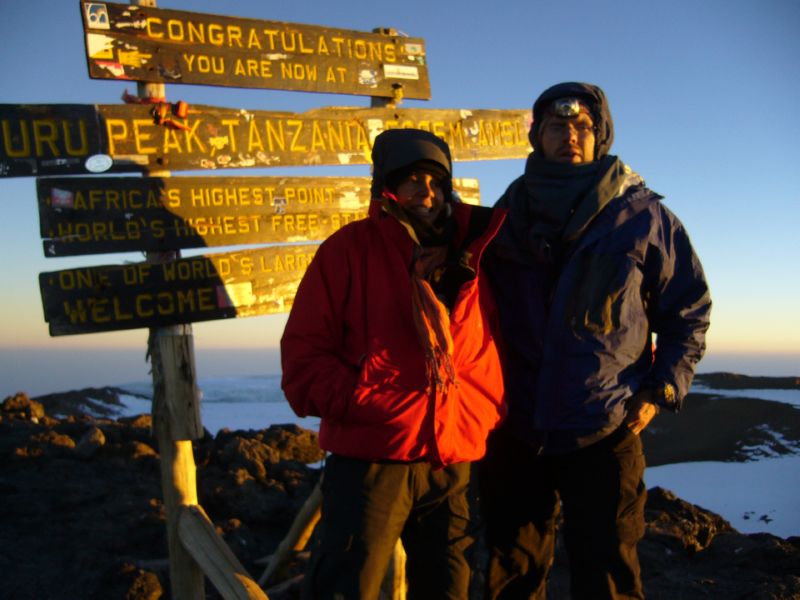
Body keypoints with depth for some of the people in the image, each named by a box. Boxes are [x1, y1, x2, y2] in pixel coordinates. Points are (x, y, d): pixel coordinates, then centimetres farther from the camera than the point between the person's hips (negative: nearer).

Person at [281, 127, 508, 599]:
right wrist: (358, 403, -15)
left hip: (451, 465, 5)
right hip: (370, 458, -4)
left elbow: (492, 350, 17)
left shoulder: (467, 258, 11)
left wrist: (487, 414, 4)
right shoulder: (352, 247, -2)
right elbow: (304, 349, -4)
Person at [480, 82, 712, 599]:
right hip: (515, 431, 3)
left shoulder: (644, 217, -1)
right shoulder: (508, 214, 6)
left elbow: (691, 311, 5)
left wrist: (660, 391, -4)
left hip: (605, 434, -2)